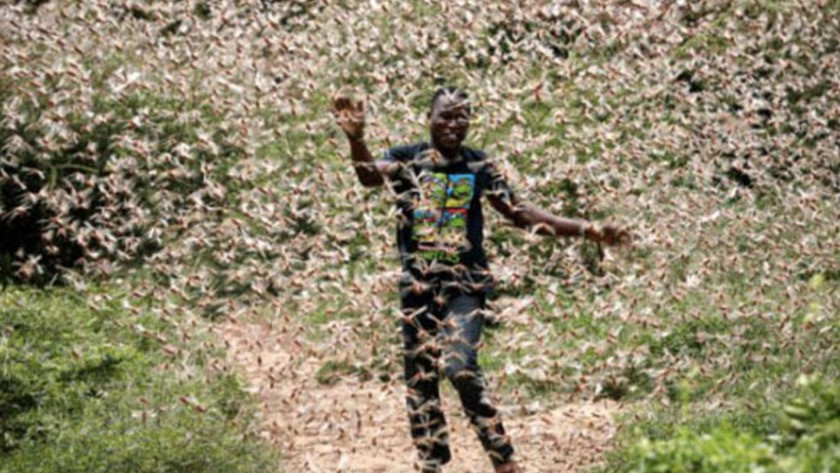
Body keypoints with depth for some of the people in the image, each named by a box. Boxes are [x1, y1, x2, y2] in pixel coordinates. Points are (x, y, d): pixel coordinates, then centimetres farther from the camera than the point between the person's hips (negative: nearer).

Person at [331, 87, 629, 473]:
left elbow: (521, 213, 6)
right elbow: (370, 175, -20)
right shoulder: (406, 158, 0)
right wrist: (356, 139, -41)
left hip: (465, 284, -2)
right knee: (419, 377, 6)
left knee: (460, 366, -21)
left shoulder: (479, 166, 3)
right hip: (417, 283, 2)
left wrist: (587, 230, 0)